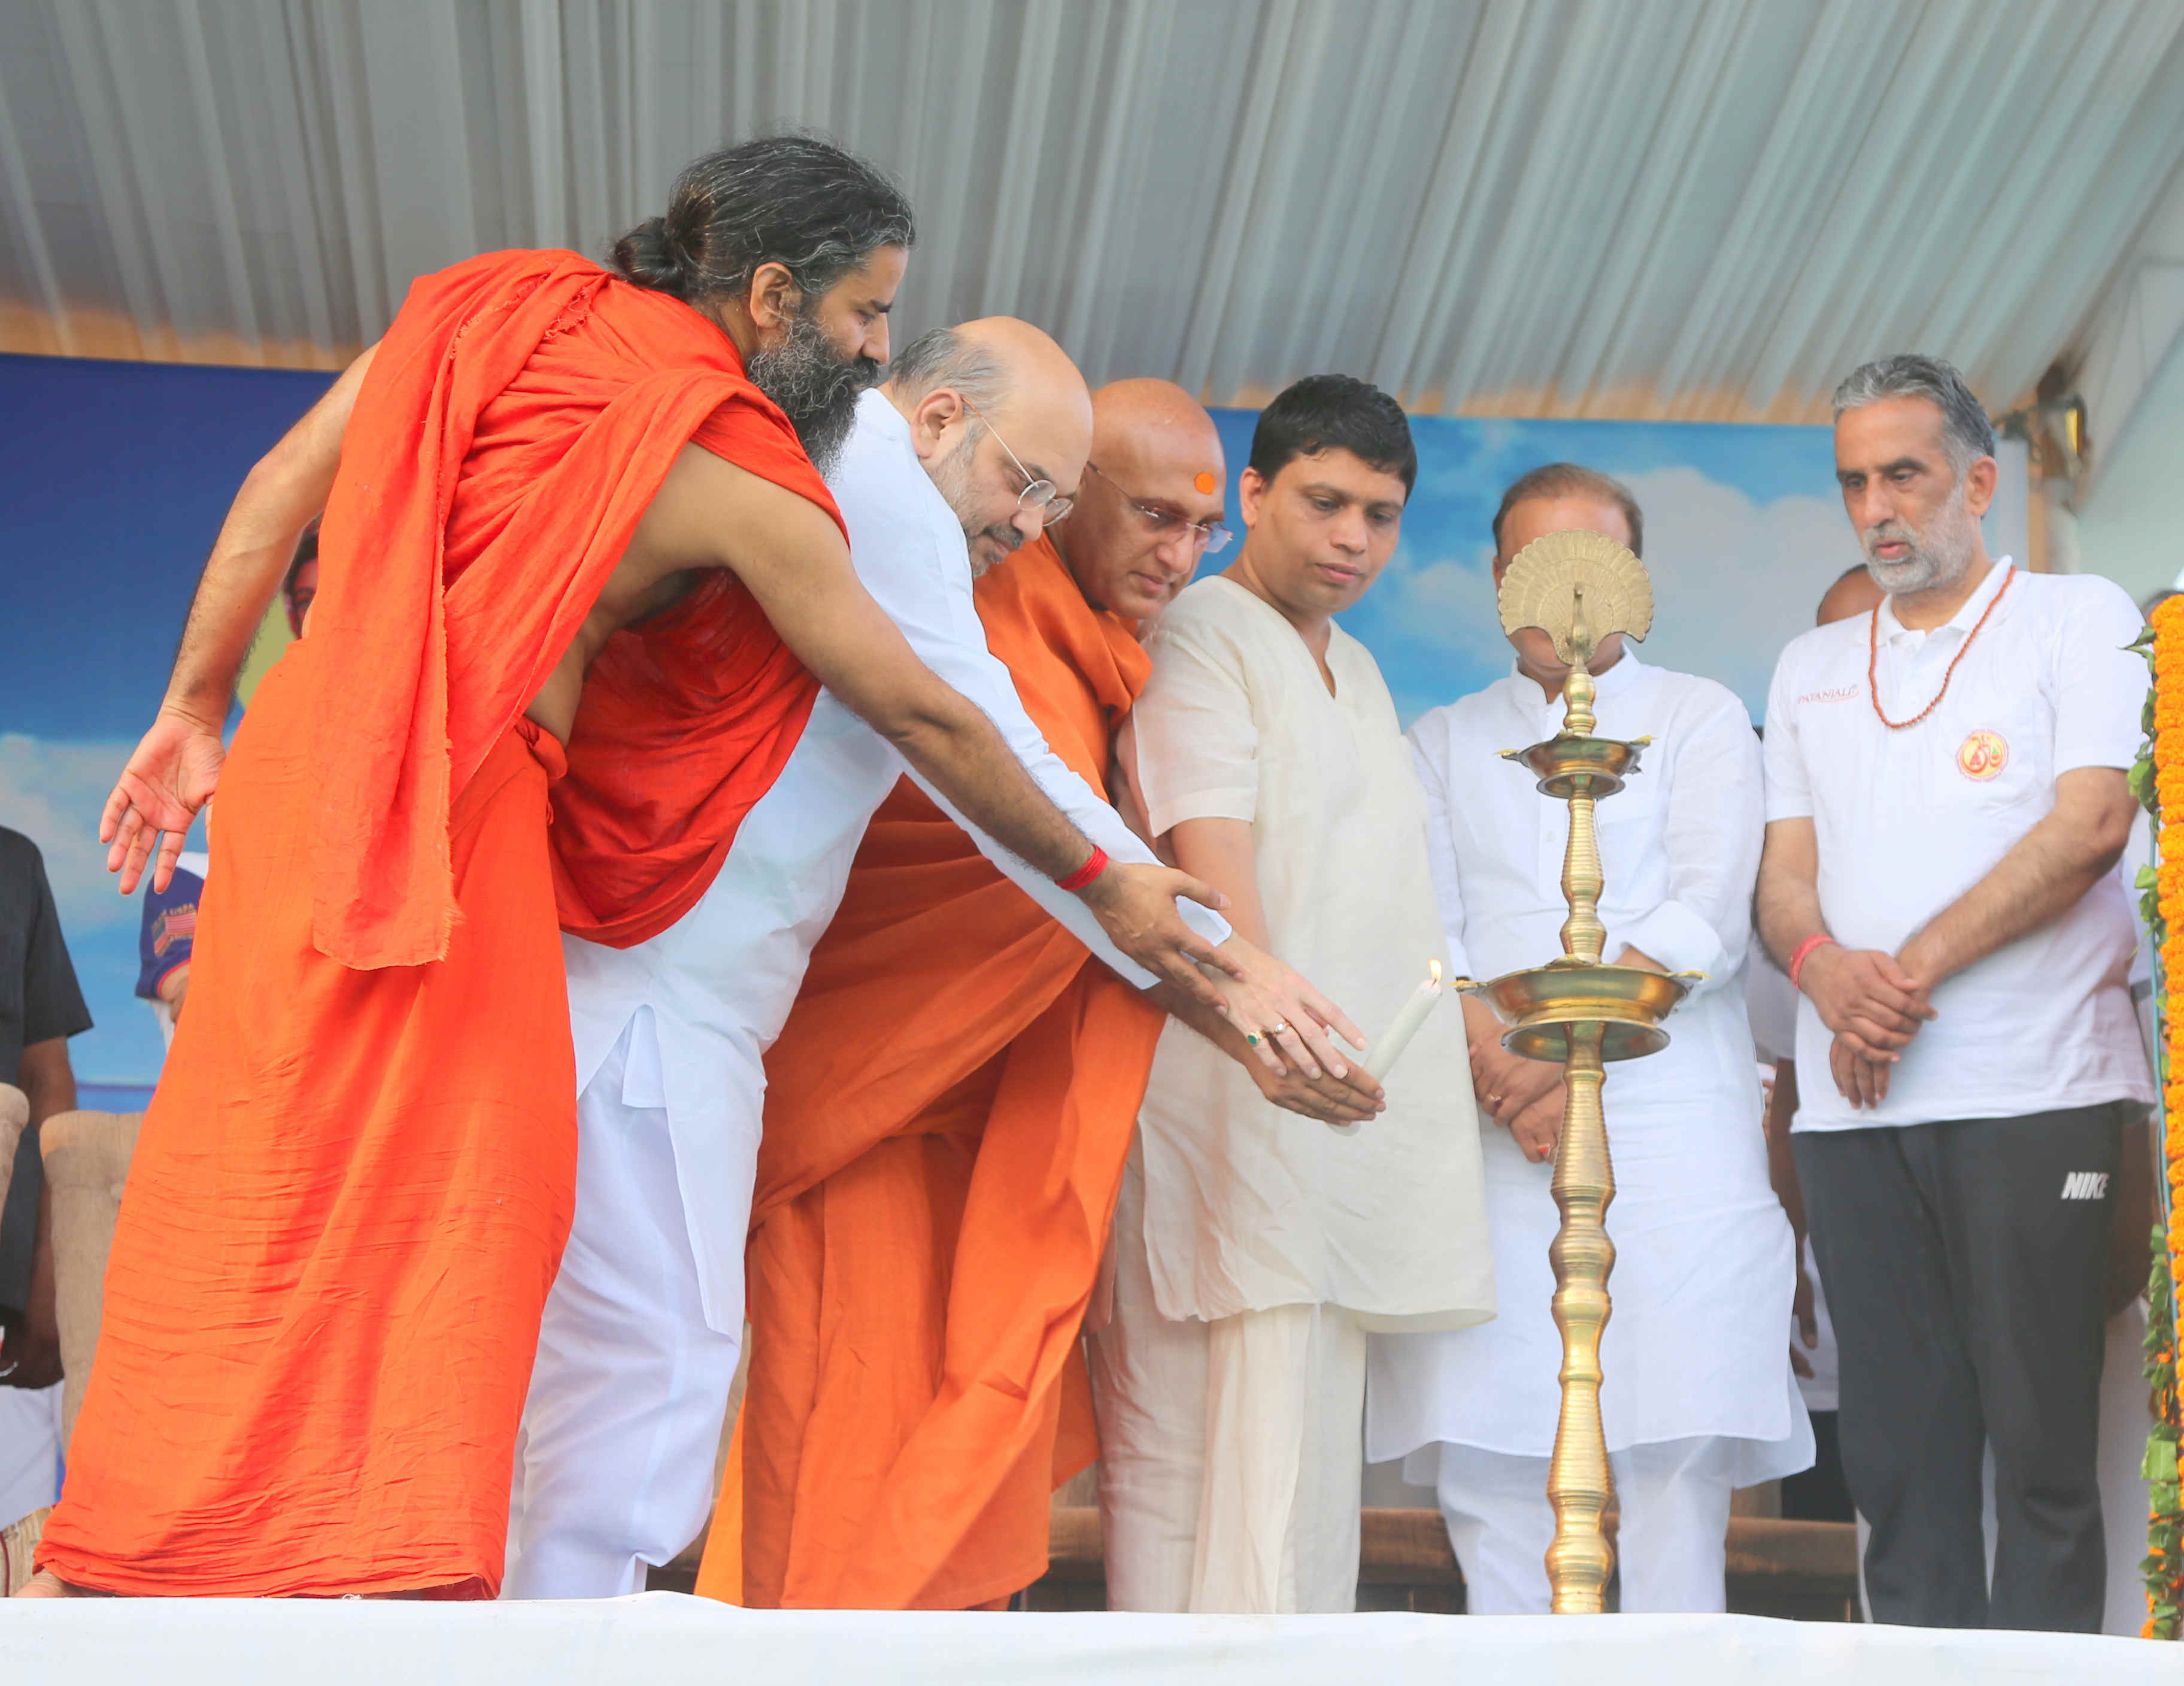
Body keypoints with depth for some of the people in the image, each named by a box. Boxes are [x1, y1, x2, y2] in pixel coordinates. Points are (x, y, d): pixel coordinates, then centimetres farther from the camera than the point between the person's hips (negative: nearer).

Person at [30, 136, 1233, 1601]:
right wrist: (1108, 887, 13)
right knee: (423, 1192, -5)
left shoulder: (504, 307, 13)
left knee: (257, 1187, 10)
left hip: (301, 751, 7)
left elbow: (280, 489, 14)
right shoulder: (745, 477, -4)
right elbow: (928, 721, 3)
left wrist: (196, 710, 21)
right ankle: (376, 1574, -7)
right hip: (448, 802, -7)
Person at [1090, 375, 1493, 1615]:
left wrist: (1481, 1037, 22)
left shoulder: (1357, 673, 24)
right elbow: (1212, 863, -15)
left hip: (1357, 1109, 9)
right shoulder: (1200, 639, -3)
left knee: (1313, 1460, 6)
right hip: (1240, 1103, -9)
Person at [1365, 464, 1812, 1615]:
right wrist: (1496, 1067, -11)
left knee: (1672, 1469, -8)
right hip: (1491, 1145, 2)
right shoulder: (1442, 743, 20)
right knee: (1489, 1470, -6)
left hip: (1670, 1132, -2)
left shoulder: (1700, 718, 13)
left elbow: (1703, 918, -1)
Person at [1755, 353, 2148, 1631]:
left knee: (2041, 1441, -6)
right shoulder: (1811, 669, 20)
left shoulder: (2077, 620, 5)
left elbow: (2093, 820, -7)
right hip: (1852, 1098, 4)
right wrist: (1825, 967, -9)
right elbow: (1785, 867, 14)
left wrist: (1914, 967, -12)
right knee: (1897, 1445, 3)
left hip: (2031, 1090, -4)